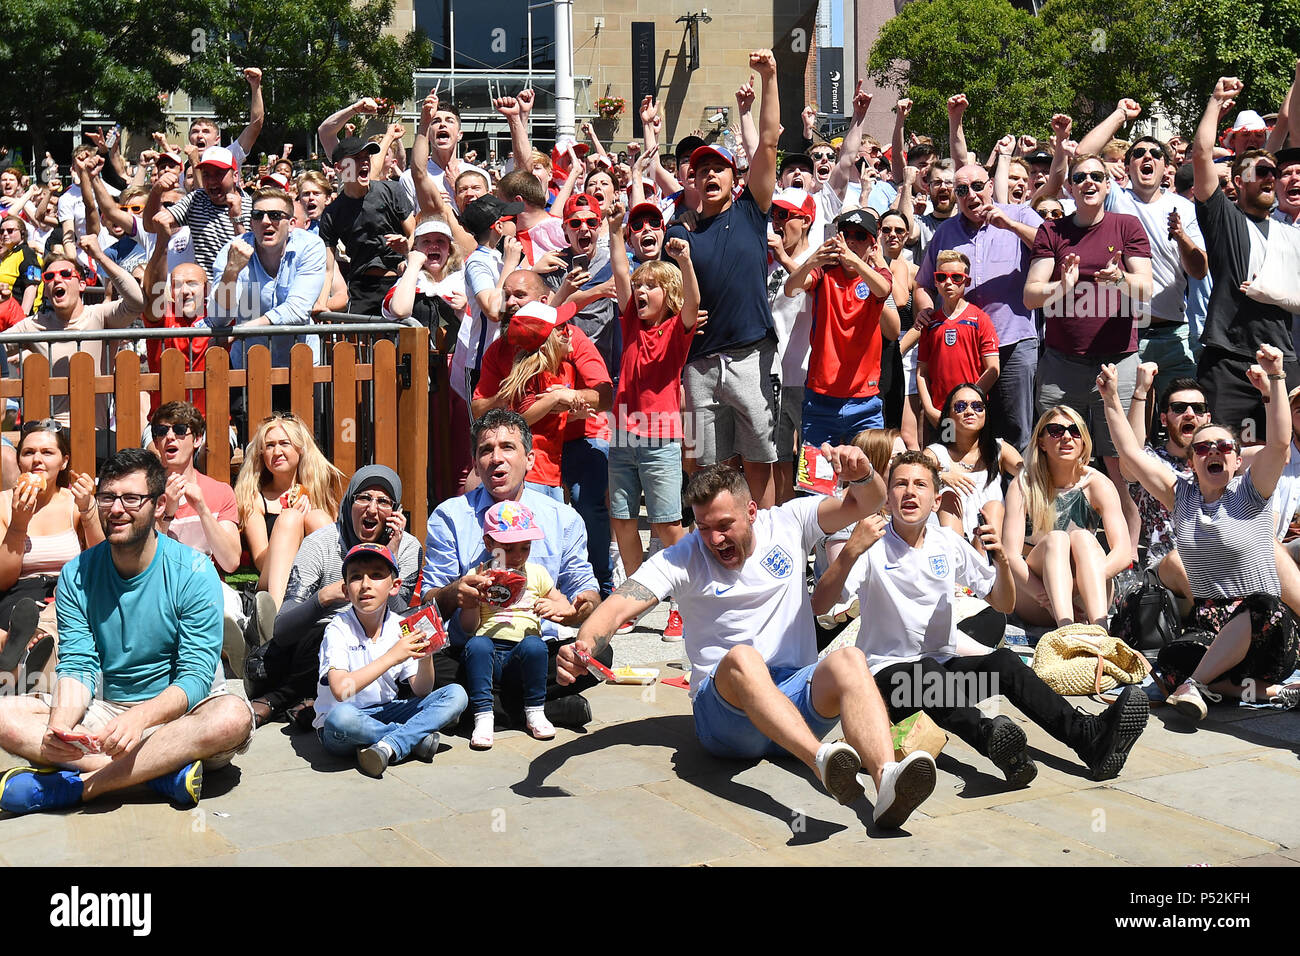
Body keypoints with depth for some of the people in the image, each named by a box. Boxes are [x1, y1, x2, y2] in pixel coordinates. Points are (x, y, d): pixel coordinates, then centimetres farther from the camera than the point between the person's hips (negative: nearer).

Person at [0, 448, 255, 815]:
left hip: (177, 714, -3)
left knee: (233, 716, -36)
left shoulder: (193, 572, -10)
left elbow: (195, 677, -16)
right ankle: (163, 771, -28)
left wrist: (140, 717, -35)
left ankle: (75, 785, -30)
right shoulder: (75, 576, 2)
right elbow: (77, 667, -5)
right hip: (105, 710, 4)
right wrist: (59, 726, -27)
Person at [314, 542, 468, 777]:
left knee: (456, 695, -10)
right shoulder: (339, 629, -12)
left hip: (385, 713, 5)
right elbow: (341, 690, -27)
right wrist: (391, 657, -29)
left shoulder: (400, 628, 2)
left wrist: (426, 656, -18)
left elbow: (421, 692, 2)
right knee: (341, 716, -40)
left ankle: (388, 747, -27)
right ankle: (416, 738, -17)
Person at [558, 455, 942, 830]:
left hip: (797, 699, 2)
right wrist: (584, 645, -32)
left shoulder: (788, 525, 10)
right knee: (741, 657, -36)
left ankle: (887, 781, -54)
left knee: (849, 660, -30)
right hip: (725, 706, -2)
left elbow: (867, 502, 2)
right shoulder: (682, 559, 3)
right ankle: (822, 760, -60)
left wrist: (862, 473, -22)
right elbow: (618, 606, -10)